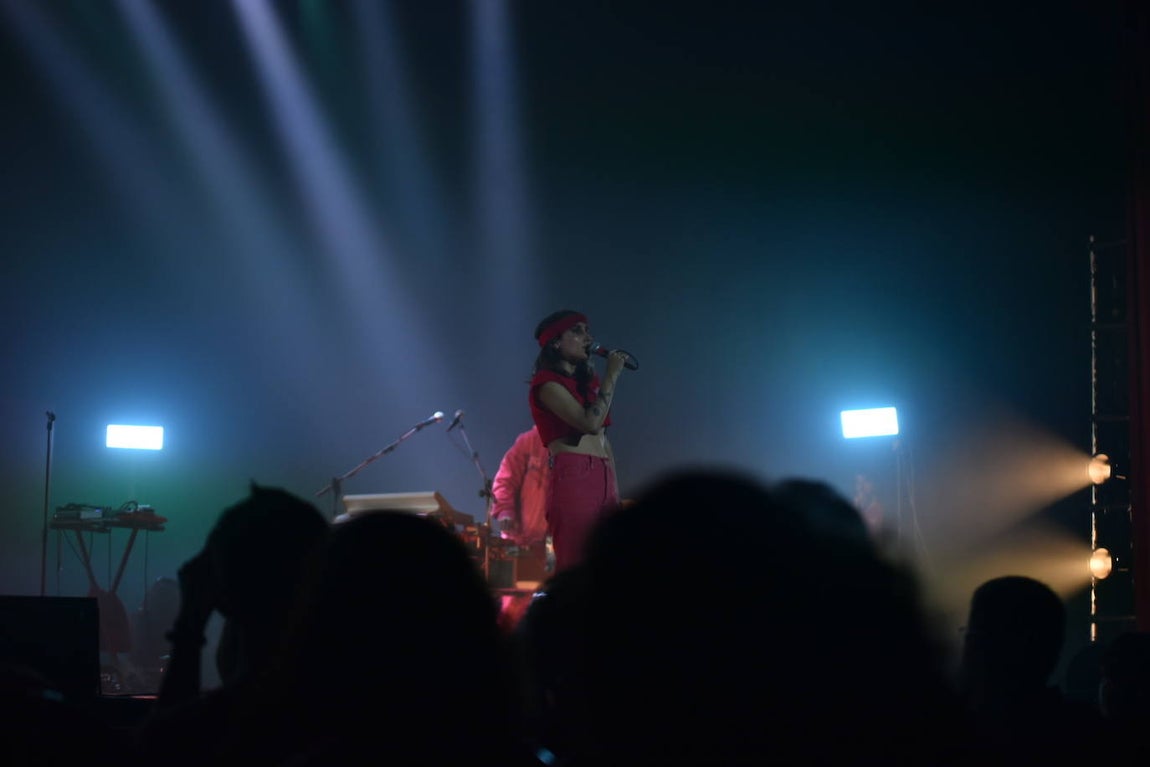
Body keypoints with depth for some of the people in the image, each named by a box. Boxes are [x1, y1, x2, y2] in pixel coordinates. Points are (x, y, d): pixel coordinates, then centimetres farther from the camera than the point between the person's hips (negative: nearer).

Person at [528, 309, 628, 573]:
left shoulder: (588, 381, 21)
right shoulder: (547, 383, -5)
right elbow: (590, 423, -18)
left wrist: (614, 490, 15)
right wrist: (611, 376, -9)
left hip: (603, 481, 8)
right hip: (572, 481, -8)